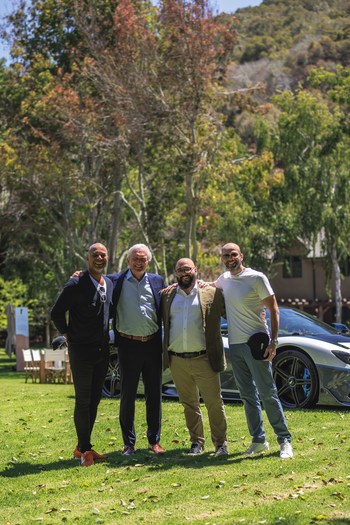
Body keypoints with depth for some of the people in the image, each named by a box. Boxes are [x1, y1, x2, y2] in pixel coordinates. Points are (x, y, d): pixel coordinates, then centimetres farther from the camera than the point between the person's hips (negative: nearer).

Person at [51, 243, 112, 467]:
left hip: (102, 350, 7)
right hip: (81, 350, -7)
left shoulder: (109, 284, 9)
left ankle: (83, 447, 21)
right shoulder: (76, 285, -13)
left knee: (94, 400, 11)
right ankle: (84, 449, 7)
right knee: (83, 401, -2)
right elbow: (56, 312, -12)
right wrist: (68, 335, -4)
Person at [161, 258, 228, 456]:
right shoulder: (166, 295, 9)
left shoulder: (212, 293, 1)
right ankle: (197, 442, 23)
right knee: (189, 404, 12)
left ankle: (221, 443, 11)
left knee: (214, 403, 0)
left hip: (204, 359, -3)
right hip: (178, 361, 3)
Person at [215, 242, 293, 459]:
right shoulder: (224, 279, 10)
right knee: (248, 396, 9)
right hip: (234, 344, 6)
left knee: (268, 394, -7)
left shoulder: (256, 278, -8)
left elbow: (273, 309, -8)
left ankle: (285, 440, -1)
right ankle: (259, 440, 17)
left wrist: (273, 341, -16)